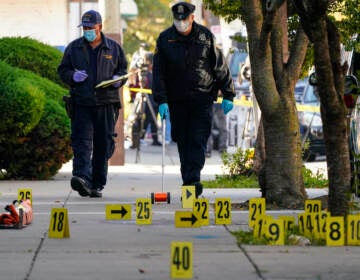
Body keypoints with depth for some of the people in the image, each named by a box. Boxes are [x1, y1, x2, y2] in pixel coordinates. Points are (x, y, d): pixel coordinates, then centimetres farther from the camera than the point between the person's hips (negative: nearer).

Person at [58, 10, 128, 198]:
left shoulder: (114, 48, 10)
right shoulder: (74, 48, 10)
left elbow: (124, 70, 17)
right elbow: (62, 70, 13)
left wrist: (118, 80, -6)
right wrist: (73, 76, -9)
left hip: (106, 103, 1)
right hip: (81, 103, -1)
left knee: (104, 144, 3)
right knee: (82, 141, -15)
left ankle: (97, 185, 11)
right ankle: (82, 177, -29)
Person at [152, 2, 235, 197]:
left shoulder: (205, 36, 1)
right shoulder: (165, 39, 1)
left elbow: (220, 67, 5)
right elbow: (158, 73, 0)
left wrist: (228, 95, 2)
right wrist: (161, 100, -9)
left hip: (202, 98, -2)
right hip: (177, 100, 2)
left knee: (198, 141, -12)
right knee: (183, 142, 5)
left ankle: (193, 180, -19)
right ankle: (189, 183, 12)